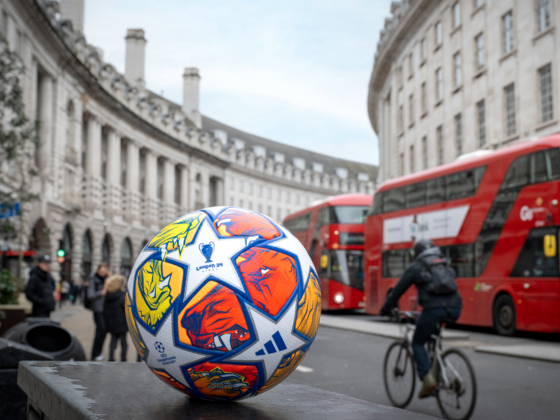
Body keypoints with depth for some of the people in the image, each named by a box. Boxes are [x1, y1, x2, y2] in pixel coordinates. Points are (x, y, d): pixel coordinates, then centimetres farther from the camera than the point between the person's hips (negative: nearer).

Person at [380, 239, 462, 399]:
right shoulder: (445, 264, 26)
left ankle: (428, 379, -4)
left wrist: (386, 309, 27)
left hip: (434, 309, -5)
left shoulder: (416, 267, 12)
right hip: (454, 309, 5)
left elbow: (398, 290, 15)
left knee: (417, 343, 14)